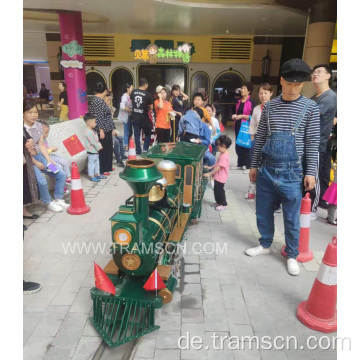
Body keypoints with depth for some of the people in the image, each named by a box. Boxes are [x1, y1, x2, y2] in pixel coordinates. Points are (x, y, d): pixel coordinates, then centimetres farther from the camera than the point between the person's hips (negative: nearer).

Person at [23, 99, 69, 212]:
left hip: (39, 156, 7)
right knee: (42, 181, -24)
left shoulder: (39, 125, 4)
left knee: (61, 175, -1)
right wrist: (36, 163, -15)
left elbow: (41, 145, 5)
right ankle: (49, 203, 2)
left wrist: (49, 160, -4)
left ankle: (58, 199, 14)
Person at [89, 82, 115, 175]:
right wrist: (101, 130, -24)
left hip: (107, 129, 10)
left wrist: (111, 129, 21)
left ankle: (107, 167, 28)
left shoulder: (101, 100, 15)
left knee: (108, 148, 16)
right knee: (103, 149, -1)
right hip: (103, 130, -10)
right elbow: (98, 117, -21)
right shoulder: (97, 101, -15)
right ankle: (102, 170, 9)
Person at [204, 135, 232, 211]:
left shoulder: (224, 156, -26)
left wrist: (209, 174, -26)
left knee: (219, 190, 3)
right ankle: (218, 202, 34)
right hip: (218, 177, 10)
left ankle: (224, 205, 16)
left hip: (220, 178, -10)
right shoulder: (223, 154, 7)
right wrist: (210, 167, 13)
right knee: (217, 190, 19)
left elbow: (218, 167, -28)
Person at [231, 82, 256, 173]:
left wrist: (242, 116, -19)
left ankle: (248, 166, 3)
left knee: (245, 146, -6)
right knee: (238, 146, 10)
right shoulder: (239, 101, 15)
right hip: (237, 126, 7)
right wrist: (234, 116, 8)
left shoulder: (251, 102, -7)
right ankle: (240, 164, 22)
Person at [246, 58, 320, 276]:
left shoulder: (310, 108, -2)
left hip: (291, 172, -3)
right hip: (266, 169, 3)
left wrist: (310, 172, -7)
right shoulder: (270, 107, 5)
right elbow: (260, 138, 8)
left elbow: (313, 143, -2)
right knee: (263, 212, 14)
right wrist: (254, 165, 9)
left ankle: (292, 255, 26)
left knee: (291, 217, 7)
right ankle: (265, 245, 35)